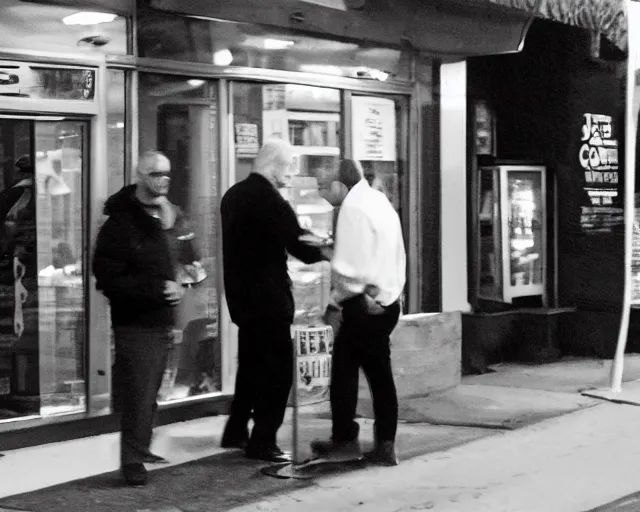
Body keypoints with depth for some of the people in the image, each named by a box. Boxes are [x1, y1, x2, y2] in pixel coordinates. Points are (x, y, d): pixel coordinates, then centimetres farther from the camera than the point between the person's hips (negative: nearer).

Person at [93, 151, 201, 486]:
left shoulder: (173, 217, 10)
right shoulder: (121, 221, -11)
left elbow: (186, 260, 22)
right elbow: (108, 276, -16)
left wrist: (179, 287, 2)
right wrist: (156, 289, -19)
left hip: (163, 319, 7)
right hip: (135, 321, -7)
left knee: (150, 391, 16)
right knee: (138, 392, -10)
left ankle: (141, 449, 28)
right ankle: (132, 460, -5)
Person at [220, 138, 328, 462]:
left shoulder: (234, 195, 9)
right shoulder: (271, 201, -18)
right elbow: (301, 249, -17)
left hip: (240, 294, 9)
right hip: (268, 298, -9)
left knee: (251, 363, 20)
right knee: (277, 368, -1)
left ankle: (236, 431, 28)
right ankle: (262, 442, 1)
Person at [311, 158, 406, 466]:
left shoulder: (354, 206, -12)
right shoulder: (381, 202, 14)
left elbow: (349, 263, -17)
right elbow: (397, 257, 14)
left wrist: (336, 300, -4)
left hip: (362, 303, -8)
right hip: (387, 301, 8)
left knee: (344, 368, 2)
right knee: (380, 372, 9)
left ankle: (344, 439, 7)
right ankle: (385, 445, 10)